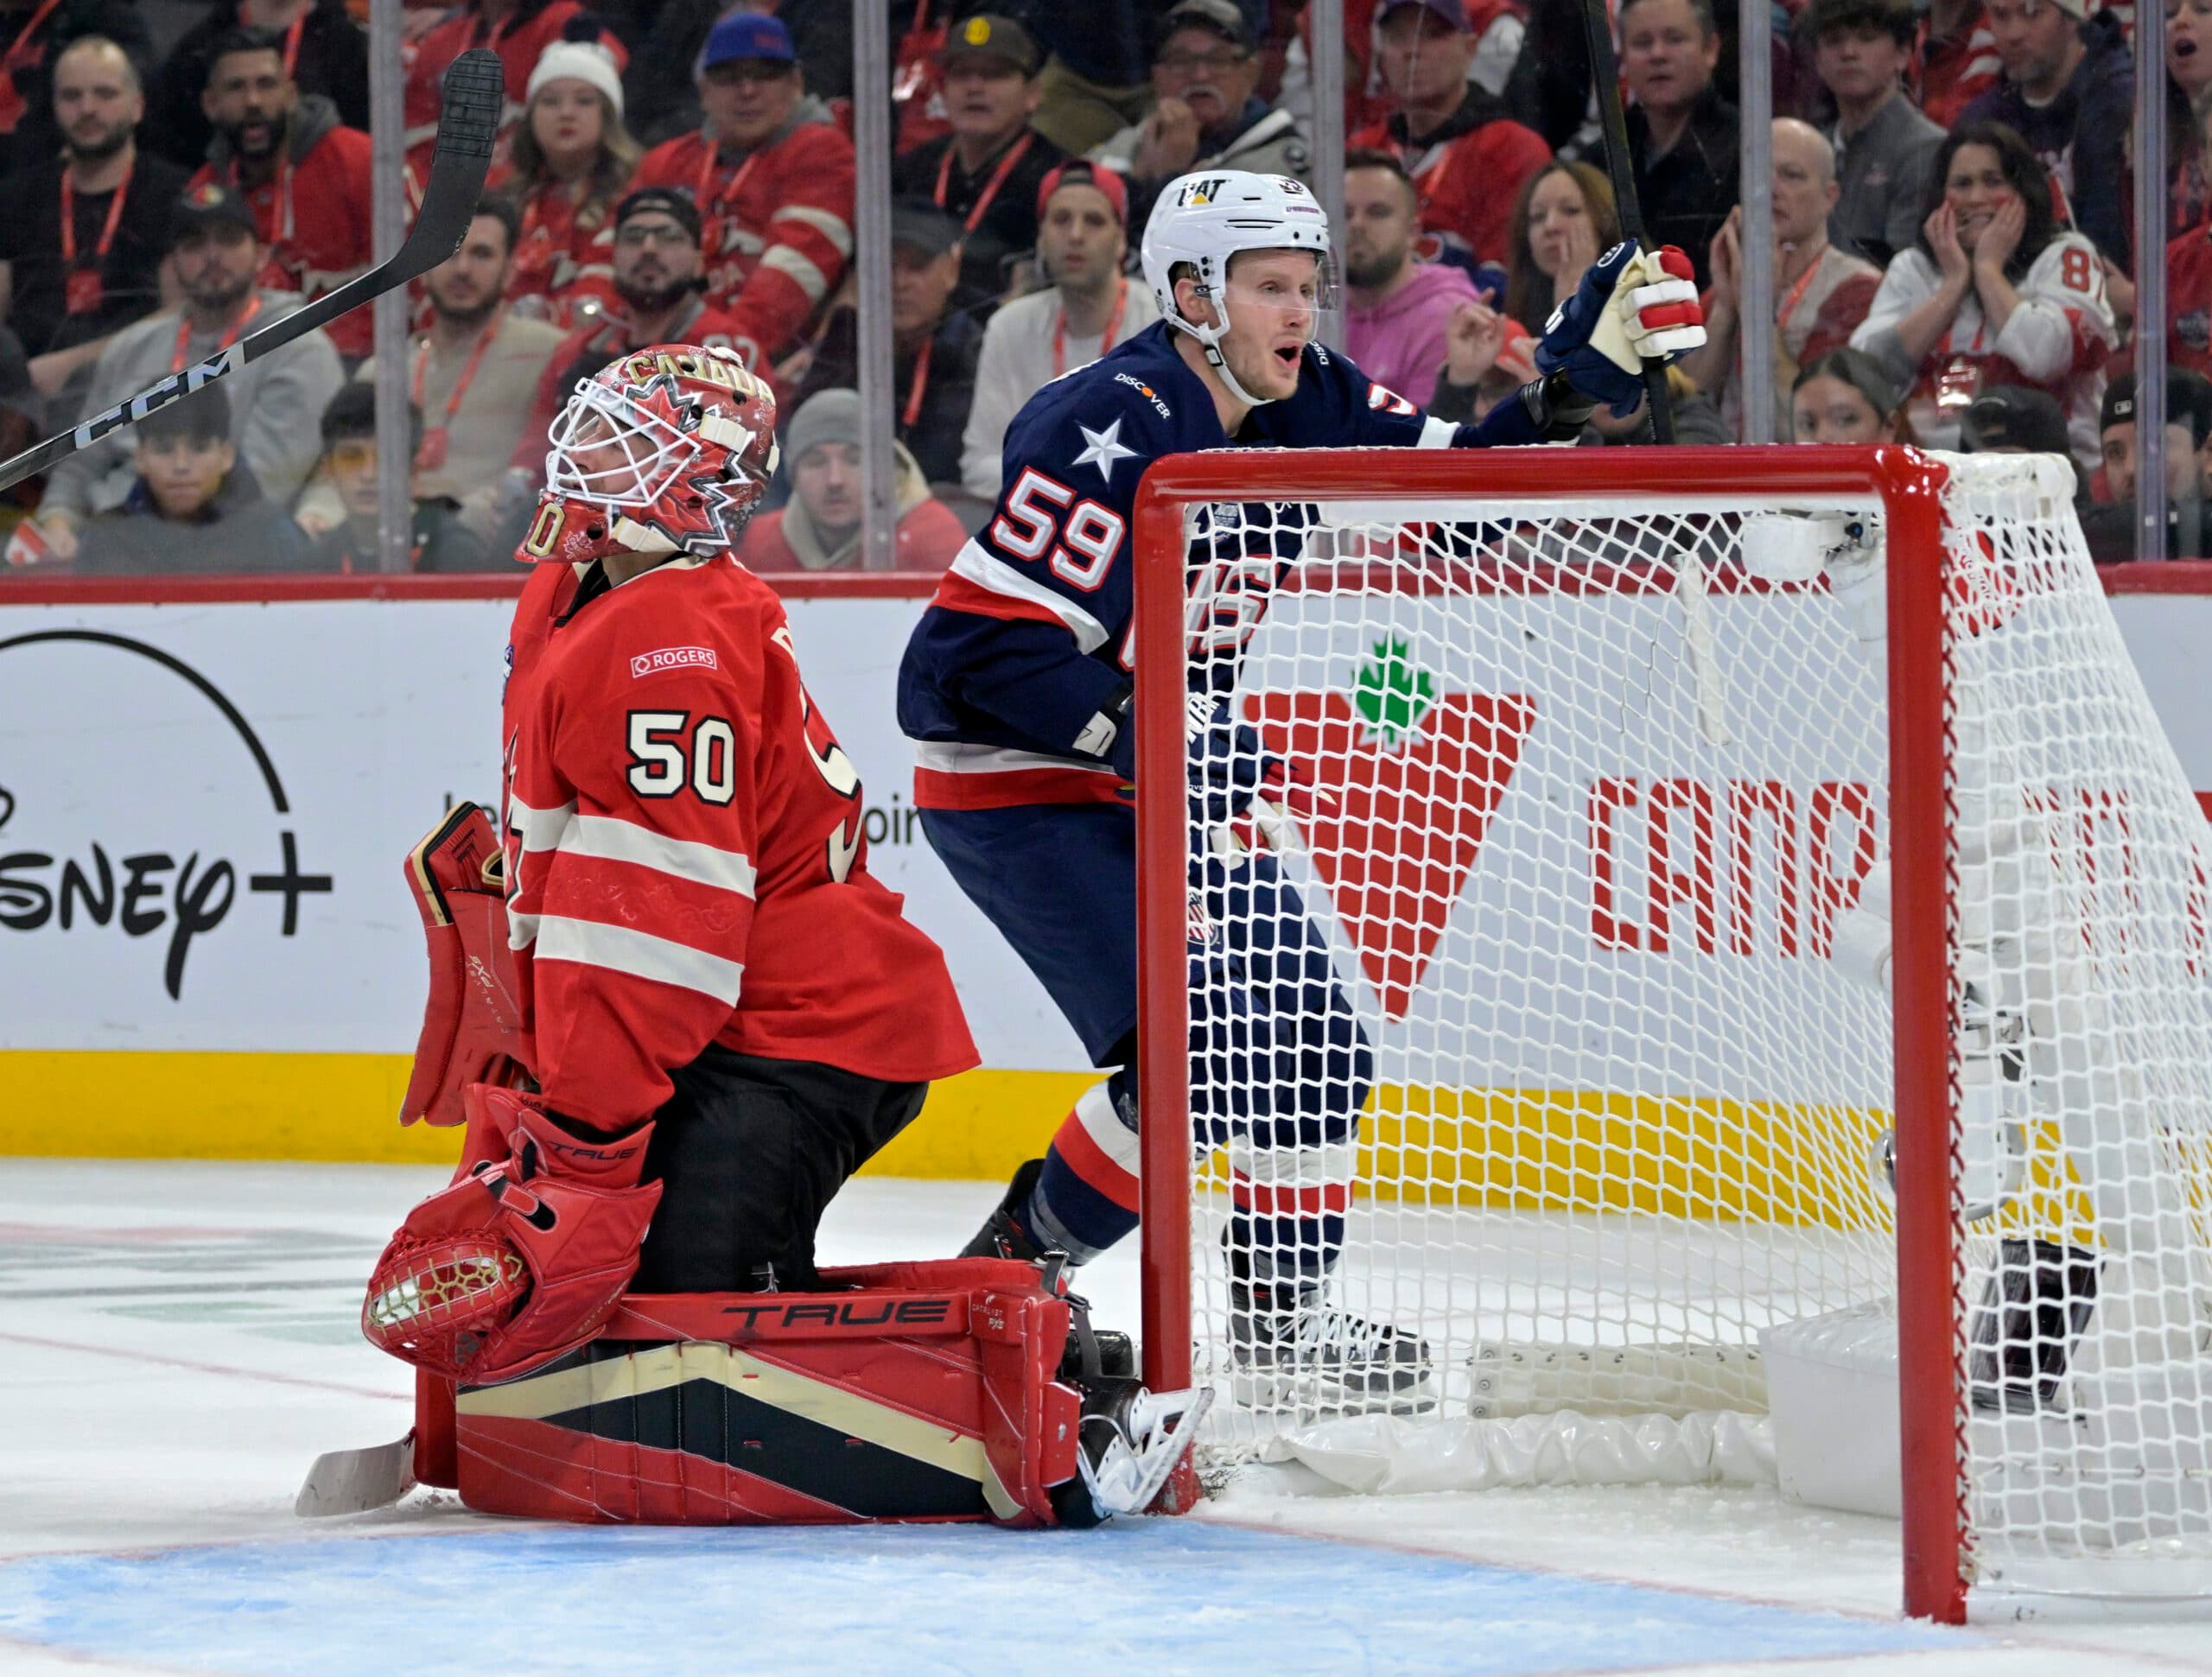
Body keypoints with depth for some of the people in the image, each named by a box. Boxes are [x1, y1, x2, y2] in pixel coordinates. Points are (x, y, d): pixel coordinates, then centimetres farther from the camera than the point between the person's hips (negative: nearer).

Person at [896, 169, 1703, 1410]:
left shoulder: (1309, 404, 1)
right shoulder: (1111, 433, -25)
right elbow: (982, 644, -27)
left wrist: (1572, 389, -10)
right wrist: (1141, 737, -30)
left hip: (1167, 779, 9)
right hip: (1019, 787, -9)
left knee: (1309, 1038, 7)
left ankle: (1283, 1311, 22)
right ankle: (1012, 1272, -3)